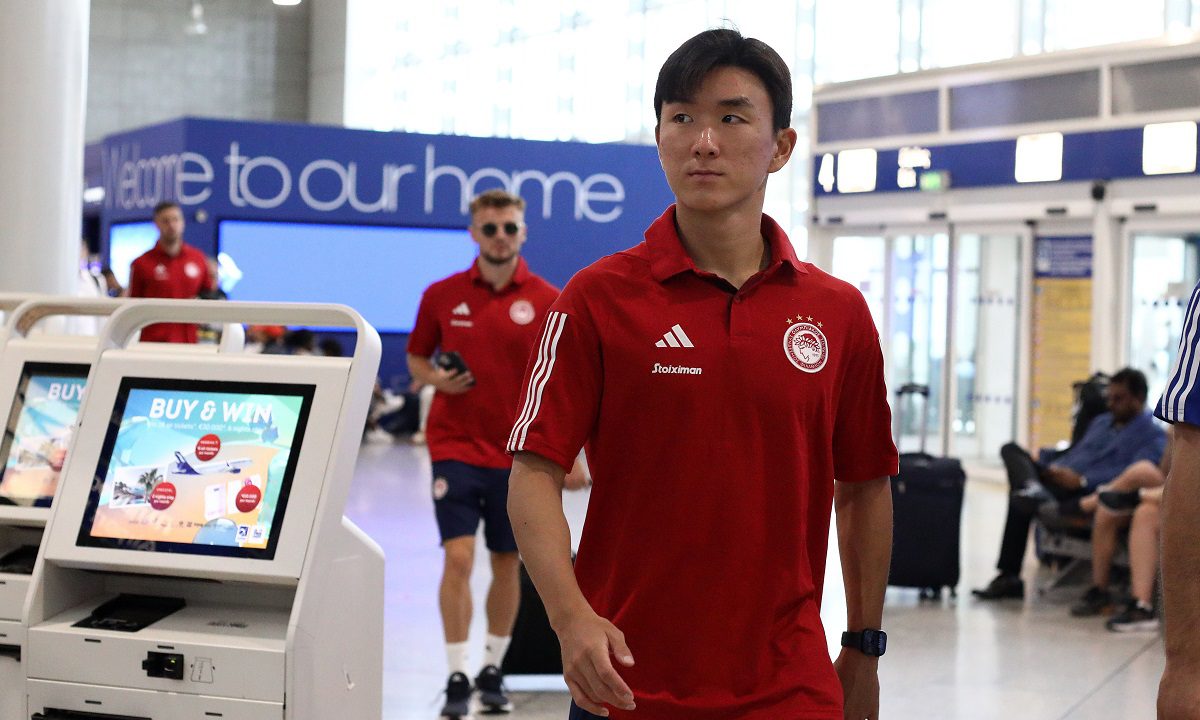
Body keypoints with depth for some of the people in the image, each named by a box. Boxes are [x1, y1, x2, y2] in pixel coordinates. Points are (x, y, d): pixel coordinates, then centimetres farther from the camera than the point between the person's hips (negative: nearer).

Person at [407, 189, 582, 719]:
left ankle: (492, 671, 24)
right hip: (455, 447, -1)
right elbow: (416, 357, 13)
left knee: (508, 563, 9)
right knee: (458, 557, -10)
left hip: (517, 452, 1)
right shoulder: (442, 295, 1)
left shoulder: (546, 301, -2)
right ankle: (456, 677, -4)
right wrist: (437, 379, -9)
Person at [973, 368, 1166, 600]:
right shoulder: (1101, 422, 31)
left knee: (1020, 502, -30)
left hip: (1089, 494, -9)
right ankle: (1031, 487, -41)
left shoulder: (1152, 435, 1)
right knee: (1011, 450, -15)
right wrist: (1055, 469, 6)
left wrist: (1082, 480, -23)